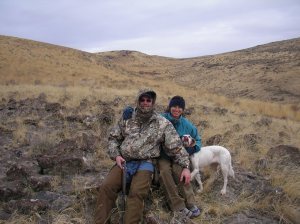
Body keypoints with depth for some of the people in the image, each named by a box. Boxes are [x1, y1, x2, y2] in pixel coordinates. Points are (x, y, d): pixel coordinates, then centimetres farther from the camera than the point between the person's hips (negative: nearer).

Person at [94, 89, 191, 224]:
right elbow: (113, 138, 16)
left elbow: (176, 147, 3)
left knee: (136, 193, -26)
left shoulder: (163, 123, 3)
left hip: (145, 164, -2)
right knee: (106, 187, -16)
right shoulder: (127, 118, 10)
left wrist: (185, 166, -5)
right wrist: (116, 155, -1)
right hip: (124, 162, 3)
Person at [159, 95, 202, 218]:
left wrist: (194, 146, -5)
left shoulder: (187, 124, 6)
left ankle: (190, 203, -21)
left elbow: (198, 140, 18)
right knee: (164, 170, -33)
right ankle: (179, 206, -28)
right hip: (163, 155, -1)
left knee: (178, 170, -31)